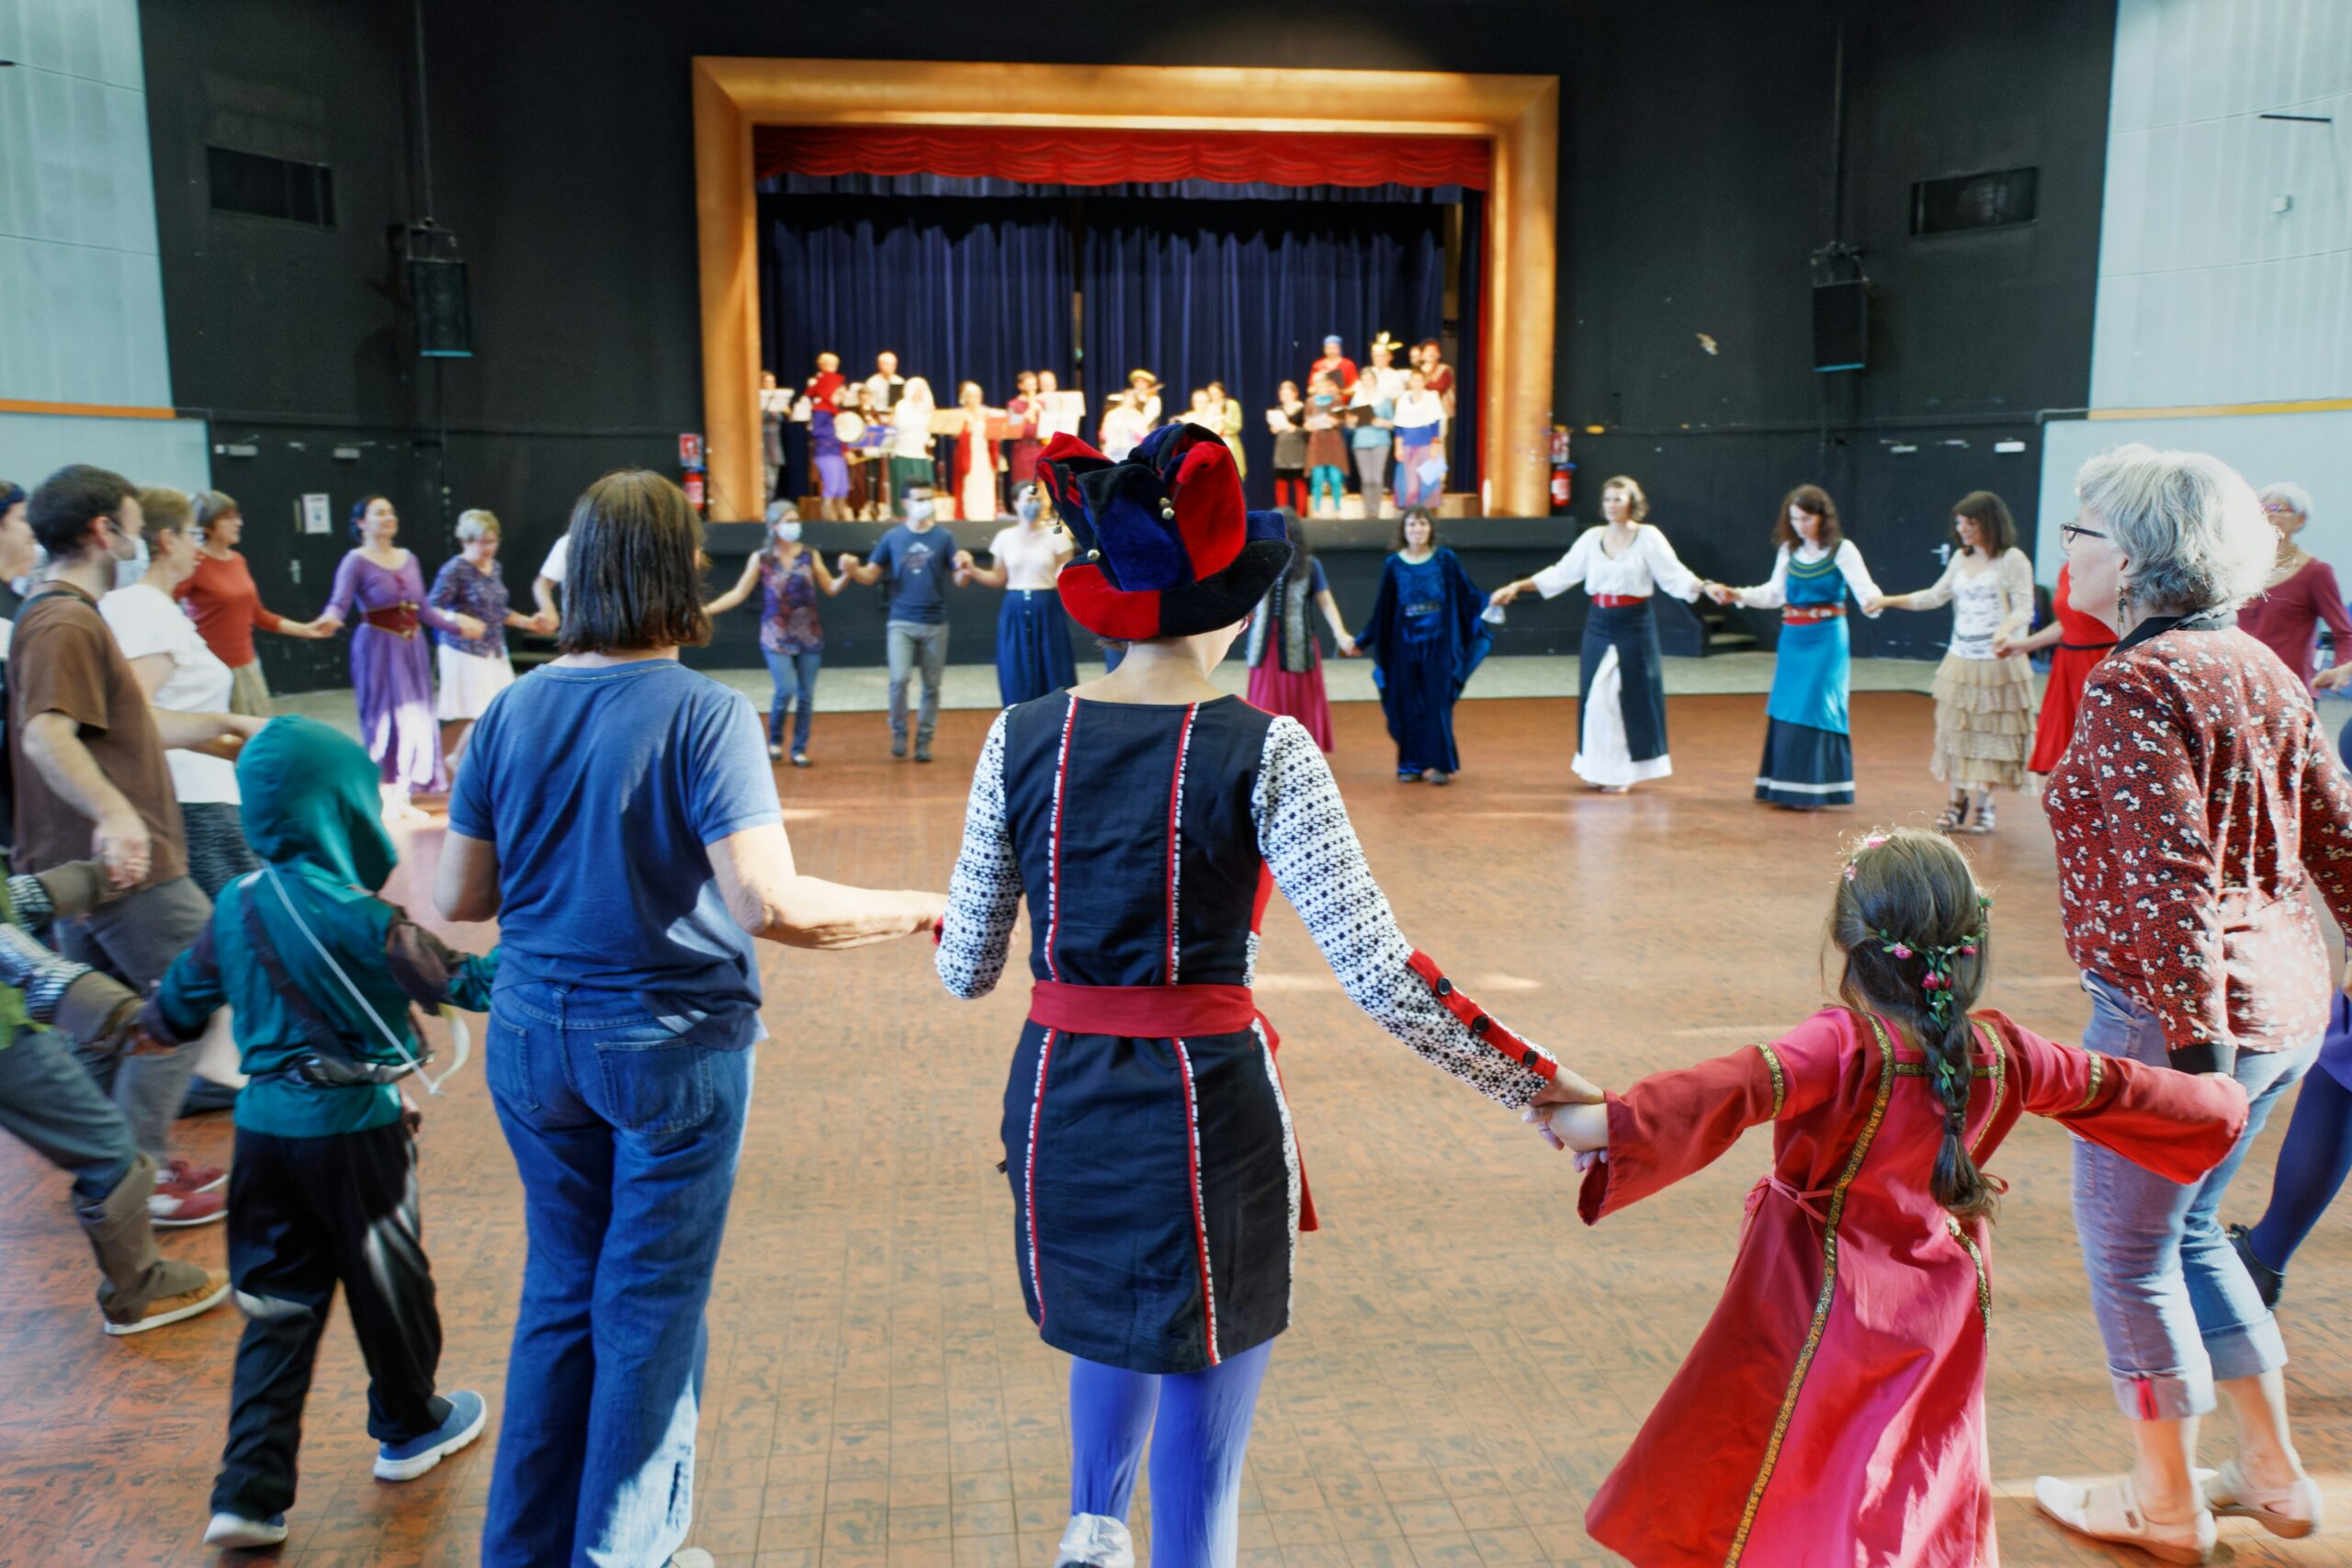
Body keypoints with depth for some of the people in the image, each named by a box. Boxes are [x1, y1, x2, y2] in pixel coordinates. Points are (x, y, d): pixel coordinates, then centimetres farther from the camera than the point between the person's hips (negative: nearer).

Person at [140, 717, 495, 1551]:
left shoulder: (234, 908, 2)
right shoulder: (360, 920, -19)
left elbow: (175, 1010, 13)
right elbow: (454, 982, -17)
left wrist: (146, 1023, 35)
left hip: (264, 1123, 6)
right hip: (355, 1129, -6)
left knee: (277, 1307, 12)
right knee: (387, 1285, 15)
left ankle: (250, 1492, 9)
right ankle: (409, 1427, 34)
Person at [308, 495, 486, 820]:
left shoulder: (408, 558, 10)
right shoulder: (356, 561, -8)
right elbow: (340, 602, -20)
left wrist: (457, 625, 19)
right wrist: (331, 619, -41)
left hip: (412, 647, 6)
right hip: (377, 646, -6)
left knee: (414, 718, 7)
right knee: (383, 717, -2)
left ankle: (402, 796, 16)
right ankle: (384, 796, 8)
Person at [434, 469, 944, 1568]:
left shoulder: (511, 711, -1)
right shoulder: (705, 714, -16)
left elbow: (458, 900, 3)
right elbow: (770, 906, -24)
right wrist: (913, 912, -11)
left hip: (535, 1042, 5)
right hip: (672, 1045, -5)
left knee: (561, 1289, 20)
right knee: (652, 1307, 11)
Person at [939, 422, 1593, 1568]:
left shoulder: (1023, 738, -4)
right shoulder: (1264, 754, -14)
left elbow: (966, 971, 1)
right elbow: (1382, 975, -17)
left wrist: (942, 921, 25)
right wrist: (1535, 1084, -6)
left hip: (1058, 1104, 5)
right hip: (1207, 1110, -4)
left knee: (1114, 1329, 35)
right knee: (1201, 1444, 14)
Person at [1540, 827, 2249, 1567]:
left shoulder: (1845, 1046, -23)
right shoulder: (2003, 1052, -3)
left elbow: (1738, 1087, -40)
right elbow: (2111, 1087, 14)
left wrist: (1613, 1123, -49)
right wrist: (2218, 1102, 33)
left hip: (1828, 1316, -6)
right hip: (1942, 1319, 6)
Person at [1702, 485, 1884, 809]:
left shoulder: (1842, 550, -7)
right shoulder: (1788, 550, 8)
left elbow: (1864, 587, -17)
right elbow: (1774, 593, 13)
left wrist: (1872, 600, -39)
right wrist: (1736, 595, 3)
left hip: (1826, 639, -5)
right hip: (1792, 638, 5)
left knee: (1816, 708, -5)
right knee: (1786, 710, 6)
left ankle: (1812, 790, 4)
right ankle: (1787, 788, 16)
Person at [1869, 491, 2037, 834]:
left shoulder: (2013, 560, -7)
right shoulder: (1961, 558, 11)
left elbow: (2024, 609, -11)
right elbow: (1935, 596, 19)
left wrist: (2006, 628, -31)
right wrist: (1889, 601, 13)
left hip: (1998, 663, -6)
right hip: (1960, 660, 6)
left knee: (1990, 735, 1)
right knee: (1956, 732, 7)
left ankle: (1985, 805, 11)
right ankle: (1957, 803, 15)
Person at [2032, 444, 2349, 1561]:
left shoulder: (2133, 685, -17)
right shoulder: (2258, 667, 8)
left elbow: (2170, 882, -23)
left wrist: (2192, 1044, -21)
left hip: (2170, 1009, -9)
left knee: (2129, 1248, 9)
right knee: (2186, 1228, 24)